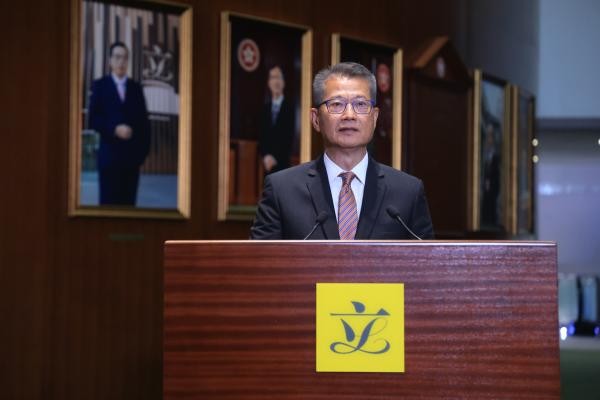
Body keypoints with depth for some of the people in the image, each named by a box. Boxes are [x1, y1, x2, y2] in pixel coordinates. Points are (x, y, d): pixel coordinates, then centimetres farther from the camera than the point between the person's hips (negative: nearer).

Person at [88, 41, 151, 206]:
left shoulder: (136, 88, 12)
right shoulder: (100, 86, 4)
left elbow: (144, 121, 10)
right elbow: (93, 119, -4)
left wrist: (144, 149, 1)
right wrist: (114, 129, -18)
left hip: (132, 155, 3)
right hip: (109, 155, -3)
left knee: (128, 203, 2)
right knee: (108, 203, -4)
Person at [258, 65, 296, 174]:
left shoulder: (289, 108, -3)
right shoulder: (265, 108, 11)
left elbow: (290, 137, -6)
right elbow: (261, 136, 10)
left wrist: (276, 158, -9)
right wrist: (265, 156, -5)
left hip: (282, 162, -4)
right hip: (267, 163, 4)